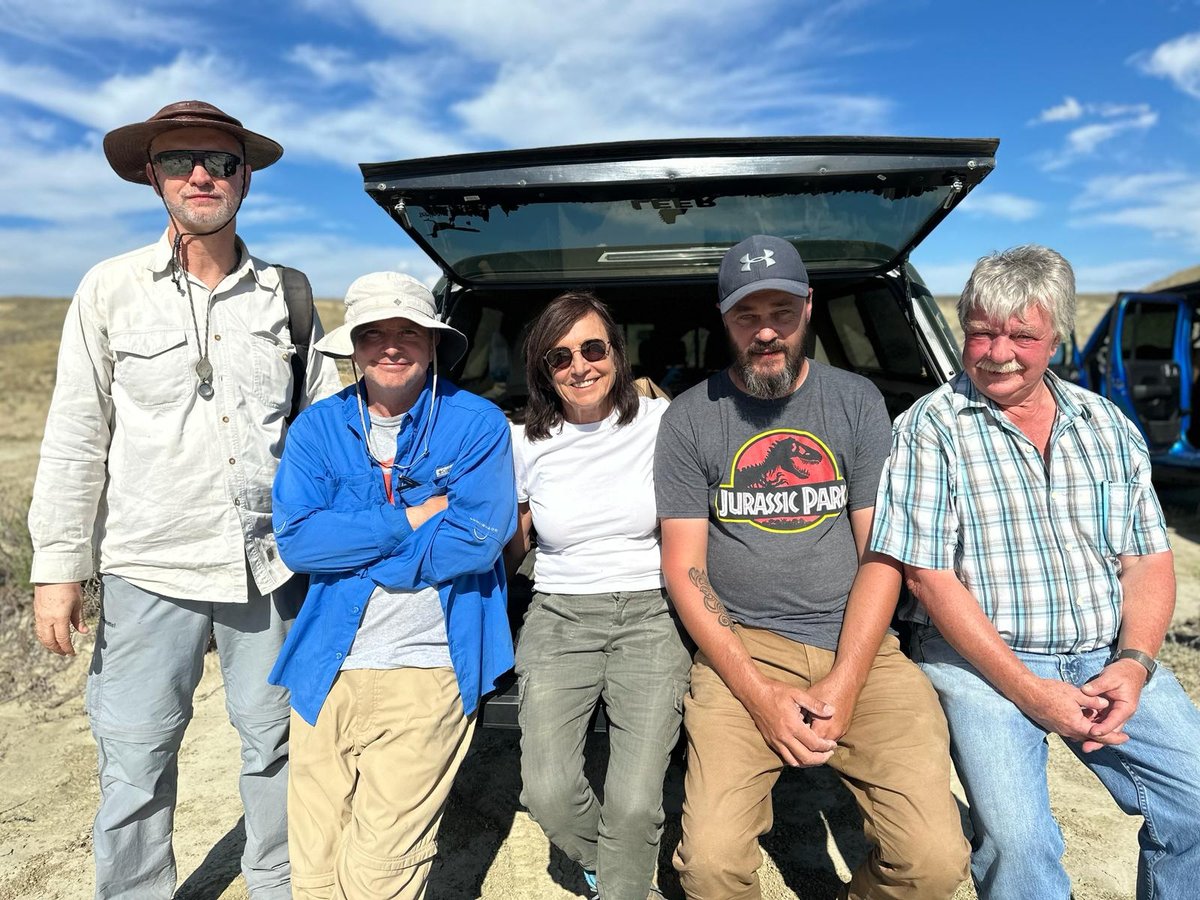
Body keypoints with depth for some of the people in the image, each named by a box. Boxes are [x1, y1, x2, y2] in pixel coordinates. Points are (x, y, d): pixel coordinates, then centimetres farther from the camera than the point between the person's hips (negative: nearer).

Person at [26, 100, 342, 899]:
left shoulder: (285, 293, 6)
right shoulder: (111, 289, 1)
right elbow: (75, 438, 0)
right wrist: (58, 565, -2)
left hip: (270, 565, 2)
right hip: (152, 569, -1)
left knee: (275, 746, 13)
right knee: (135, 765, 7)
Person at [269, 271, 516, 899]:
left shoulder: (478, 424, -4)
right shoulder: (318, 426, 5)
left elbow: (476, 540, -15)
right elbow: (295, 539, -7)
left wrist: (348, 541, -10)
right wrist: (412, 518, -12)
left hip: (428, 672, -3)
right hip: (326, 669, 4)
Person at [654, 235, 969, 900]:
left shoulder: (857, 401, 6)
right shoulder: (690, 418, 1)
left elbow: (882, 552, 2)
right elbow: (684, 570, -1)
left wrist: (843, 682, -9)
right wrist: (760, 695, -11)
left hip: (858, 645, 2)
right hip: (740, 647, -1)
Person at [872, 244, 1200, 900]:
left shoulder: (1109, 427, 11)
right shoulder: (929, 428, -5)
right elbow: (929, 576, -10)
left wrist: (1134, 661, -7)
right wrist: (1024, 687, -14)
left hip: (1108, 657, 5)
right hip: (980, 658, -4)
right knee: (1016, 840, -21)